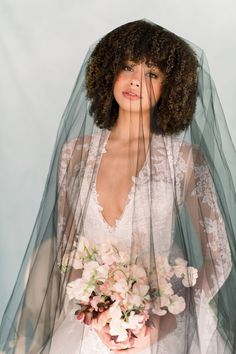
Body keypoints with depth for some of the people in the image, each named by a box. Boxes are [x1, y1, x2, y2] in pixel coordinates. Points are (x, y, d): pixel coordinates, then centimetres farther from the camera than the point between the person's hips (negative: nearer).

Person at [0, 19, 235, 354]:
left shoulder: (185, 159, -6)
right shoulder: (75, 152, 3)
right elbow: (65, 244, 8)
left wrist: (166, 319, -14)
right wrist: (88, 305, -6)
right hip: (86, 322, 2)